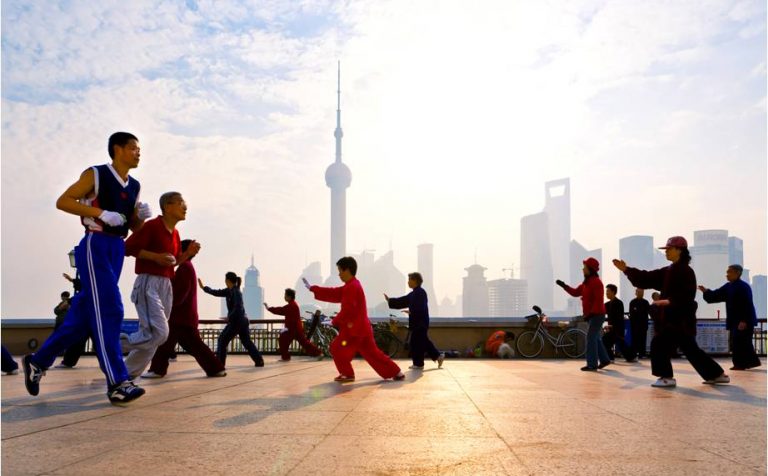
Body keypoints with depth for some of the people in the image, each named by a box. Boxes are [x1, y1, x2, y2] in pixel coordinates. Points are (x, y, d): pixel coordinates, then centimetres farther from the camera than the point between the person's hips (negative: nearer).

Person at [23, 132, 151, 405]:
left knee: (84, 312, 10)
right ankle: (117, 383, -13)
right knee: (108, 310, -13)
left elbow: (134, 227, 20)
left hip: (117, 249, 8)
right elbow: (62, 201, -9)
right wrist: (101, 213, -19)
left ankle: (38, 361, 26)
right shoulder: (95, 175, -4)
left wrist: (141, 217, -3)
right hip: (95, 246, -8)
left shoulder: (134, 186, 15)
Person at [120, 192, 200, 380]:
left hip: (166, 286, 8)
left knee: (151, 335, 8)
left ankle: (128, 375, 18)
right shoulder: (152, 225, -10)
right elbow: (128, 247, -14)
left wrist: (189, 253, 6)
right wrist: (156, 256, -20)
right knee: (159, 333, -18)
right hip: (148, 283, -8)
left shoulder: (175, 233, 15)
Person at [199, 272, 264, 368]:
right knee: (246, 341, 13)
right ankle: (259, 361, 10)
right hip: (243, 320, 9)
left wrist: (229, 317, -12)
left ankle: (219, 363, 2)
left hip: (236, 321, -9)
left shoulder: (236, 292, -15)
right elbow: (217, 293, 16)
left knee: (222, 340, 0)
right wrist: (203, 287, 16)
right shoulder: (229, 291, 11)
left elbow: (238, 308, -22)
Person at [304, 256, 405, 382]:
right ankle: (396, 373, 14)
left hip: (355, 327, -10)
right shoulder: (352, 286, 17)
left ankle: (347, 374, 7)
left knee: (337, 348, -1)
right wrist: (312, 288, 17)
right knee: (372, 352, 13)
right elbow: (334, 294, 16)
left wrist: (336, 321, -9)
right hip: (361, 327, 10)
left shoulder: (351, 287, -16)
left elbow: (347, 309, -21)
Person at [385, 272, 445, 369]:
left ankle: (418, 363, 9)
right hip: (418, 322, 10)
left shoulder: (420, 292, -16)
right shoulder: (414, 293, 15)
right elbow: (402, 301, 17)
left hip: (420, 322, -10)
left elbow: (421, 308, -25)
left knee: (416, 343, -1)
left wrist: (412, 312, -20)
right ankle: (438, 356, 21)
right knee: (424, 342, 15)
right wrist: (390, 300, 15)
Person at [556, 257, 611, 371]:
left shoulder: (596, 282, -16)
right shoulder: (587, 282, 15)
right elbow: (575, 293, 16)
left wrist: (591, 313, -24)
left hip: (597, 315, -10)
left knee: (591, 338, -9)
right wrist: (564, 285, 6)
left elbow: (598, 301, -22)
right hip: (592, 315, 10)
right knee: (595, 338, 16)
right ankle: (604, 360, 25)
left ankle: (592, 365, -6)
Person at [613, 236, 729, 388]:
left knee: (658, 344, -11)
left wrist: (669, 301, -31)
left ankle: (667, 377, -3)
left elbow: (687, 296, -22)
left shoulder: (686, 271, -12)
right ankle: (717, 375, 27)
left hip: (680, 319, -10)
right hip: (674, 318, 10)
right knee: (691, 350, 16)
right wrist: (626, 270, 5)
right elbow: (647, 278, 10)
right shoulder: (669, 271, 15)